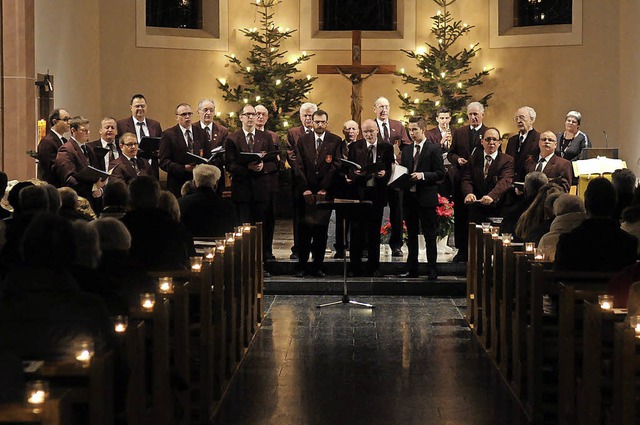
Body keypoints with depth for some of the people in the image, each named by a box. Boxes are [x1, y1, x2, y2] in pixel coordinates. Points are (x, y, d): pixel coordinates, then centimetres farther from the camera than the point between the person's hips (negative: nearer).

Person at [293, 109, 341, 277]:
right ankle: (301, 266, 4)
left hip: (325, 192, -1)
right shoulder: (303, 141, 9)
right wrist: (304, 189, -6)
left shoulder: (335, 141, 4)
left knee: (321, 230, 1)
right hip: (306, 192, 1)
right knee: (304, 230, -1)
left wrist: (324, 189, -9)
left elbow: (335, 166, -2)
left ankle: (318, 266, 6)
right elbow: (299, 167, 4)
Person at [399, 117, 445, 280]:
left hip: (426, 198, -6)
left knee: (429, 236, -3)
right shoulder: (406, 150, 14)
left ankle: (432, 271, 1)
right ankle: (412, 269, 17)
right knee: (411, 235, 11)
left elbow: (440, 173, -8)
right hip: (409, 197, 6)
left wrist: (423, 175, -20)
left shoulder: (434, 149, -3)